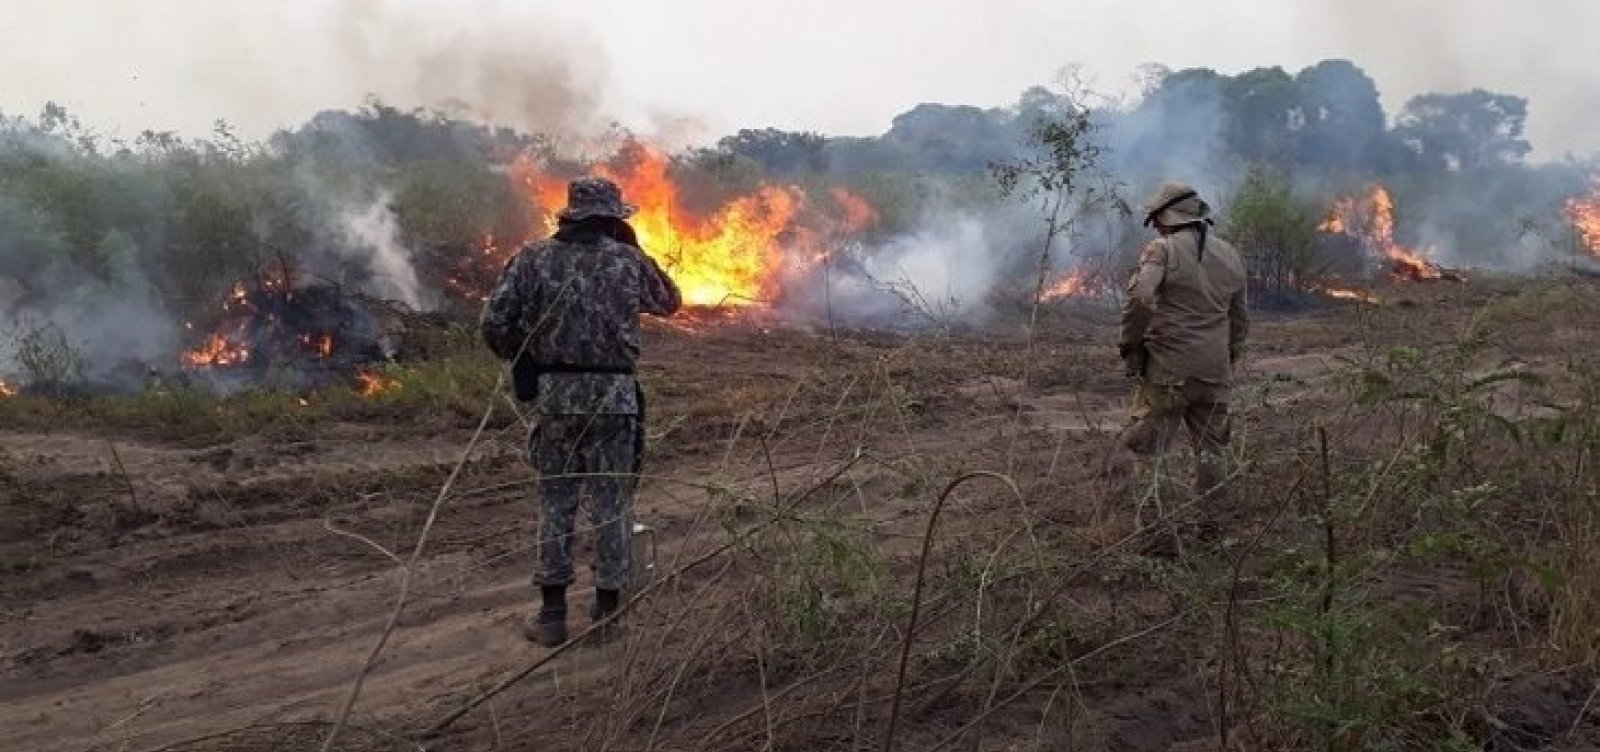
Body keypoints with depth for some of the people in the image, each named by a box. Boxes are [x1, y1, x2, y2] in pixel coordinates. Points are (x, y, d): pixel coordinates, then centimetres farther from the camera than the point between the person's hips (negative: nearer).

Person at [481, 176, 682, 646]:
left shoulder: (533, 259, 2)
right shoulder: (629, 261, 1)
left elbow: (495, 324, -3)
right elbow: (670, 302, 19)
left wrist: (523, 363, 14)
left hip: (554, 395, 1)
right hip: (613, 396, -1)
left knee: (556, 502, 10)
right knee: (611, 504, 8)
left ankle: (552, 616, 13)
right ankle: (607, 613, 15)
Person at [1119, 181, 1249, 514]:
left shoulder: (1162, 250, -8)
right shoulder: (1230, 256, 12)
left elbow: (1139, 299, -23)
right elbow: (1240, 321, 19)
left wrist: (1130, 347, -11)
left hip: (1168, 370, -6)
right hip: (1215, 371, 6)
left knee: (1149, 446, 2)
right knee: (1212, 447, 15)